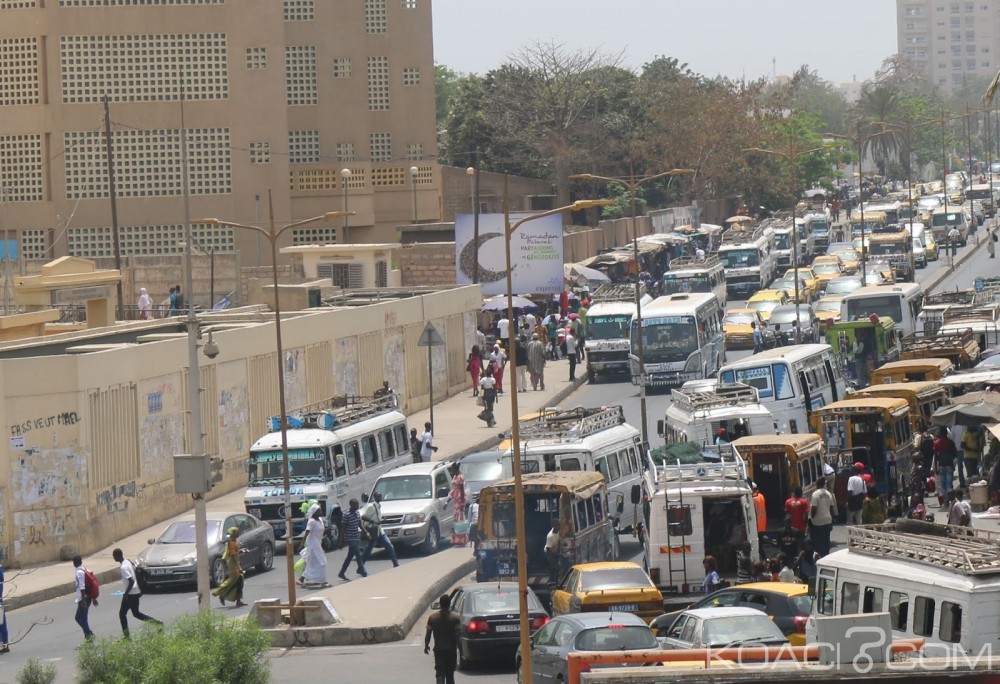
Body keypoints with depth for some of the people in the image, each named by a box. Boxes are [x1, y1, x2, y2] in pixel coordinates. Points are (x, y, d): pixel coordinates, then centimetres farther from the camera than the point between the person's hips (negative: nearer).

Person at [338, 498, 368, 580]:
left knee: (350, 556, 13)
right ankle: (364, 573, -11)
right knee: (358, 556, -12)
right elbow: (343, 528, -11)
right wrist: (342, 541, -11)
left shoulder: (357, 513, 9)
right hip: (350, 539, -8)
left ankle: (341, 573, 23)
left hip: (357, 538, 8)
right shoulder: (346, 515, -14)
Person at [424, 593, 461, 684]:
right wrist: (459, 648, -5)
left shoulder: (432, 618, -5)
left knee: (440, 673, -3)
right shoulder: (455, 618, -9)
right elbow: (457, 635, -13)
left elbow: (428, 633, -2)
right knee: (450, 674, 15)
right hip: (451, 649, 0)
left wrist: (426, 646, 12)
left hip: (438, 650, 0)